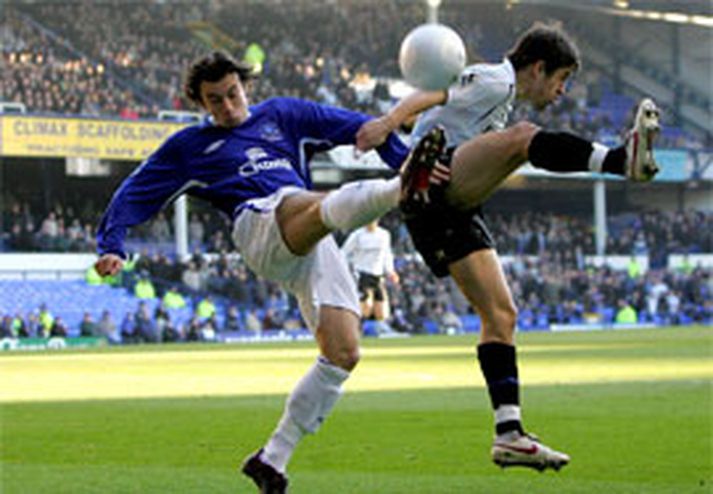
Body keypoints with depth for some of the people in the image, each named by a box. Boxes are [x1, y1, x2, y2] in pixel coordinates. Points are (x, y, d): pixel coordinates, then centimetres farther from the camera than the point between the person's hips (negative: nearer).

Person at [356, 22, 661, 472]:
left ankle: (509, 433, -2)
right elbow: (431, 96, -13)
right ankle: (622, 160, -57)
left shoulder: (503, 97, 32)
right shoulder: (495, 80, 1)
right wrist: (388, 122, -30)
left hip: (452, 210, 10)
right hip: (433, 179, -10)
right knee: (522, 137, -32)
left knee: (502, 314, 3)